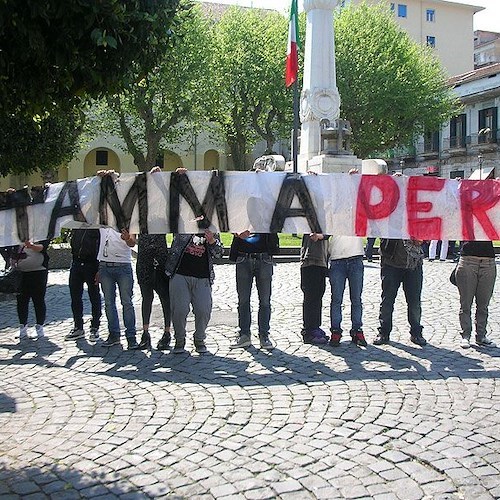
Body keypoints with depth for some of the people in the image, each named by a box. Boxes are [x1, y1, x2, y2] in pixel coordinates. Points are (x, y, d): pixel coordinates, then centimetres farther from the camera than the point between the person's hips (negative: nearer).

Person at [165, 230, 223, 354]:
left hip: (203, 278, 1)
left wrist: (212, 241, -8)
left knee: (204, 310, -7)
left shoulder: (212, 232, 13)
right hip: (180, 275, -1)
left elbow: (218, 253, 9)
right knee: (179, 310, -5)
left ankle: (199, 340, 16)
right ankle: (179, 340, 17)